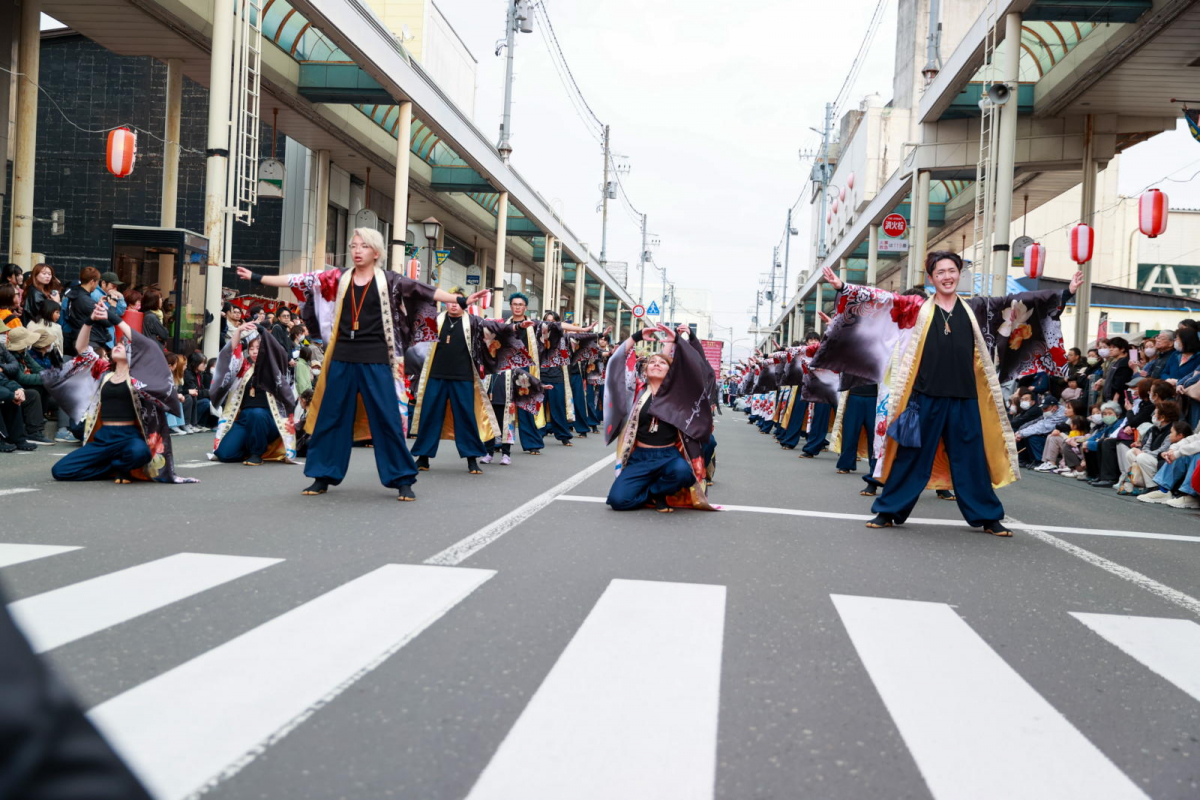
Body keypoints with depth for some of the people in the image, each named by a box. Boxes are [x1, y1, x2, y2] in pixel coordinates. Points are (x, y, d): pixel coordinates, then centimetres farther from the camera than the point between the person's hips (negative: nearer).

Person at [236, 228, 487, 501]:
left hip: (376, 360, -3)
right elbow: (299, 281, 6)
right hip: (342, 358, 3)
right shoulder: (339, 278, 6)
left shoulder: (388, 280, -1)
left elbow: (425, 292, -8)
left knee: (387, 419, -2)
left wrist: (462, 300, -17)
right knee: (331, 416, 7)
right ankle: (323, 477, 18)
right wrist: (256, 278, 5)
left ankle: (403, 480, 6)